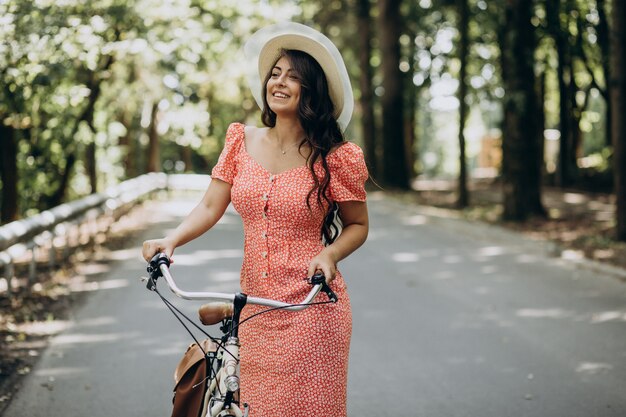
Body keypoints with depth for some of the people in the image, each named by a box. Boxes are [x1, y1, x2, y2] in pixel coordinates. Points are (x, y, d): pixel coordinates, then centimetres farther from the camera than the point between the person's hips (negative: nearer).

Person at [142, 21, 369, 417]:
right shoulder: (243, 141, 3)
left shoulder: (335, 157, -8)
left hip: (310, 309, -4)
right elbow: (210, 207, 0)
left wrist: (329, 254, -18)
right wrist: (172, 240, -16)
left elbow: (357, 225, 1)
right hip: (255, 306, 4)